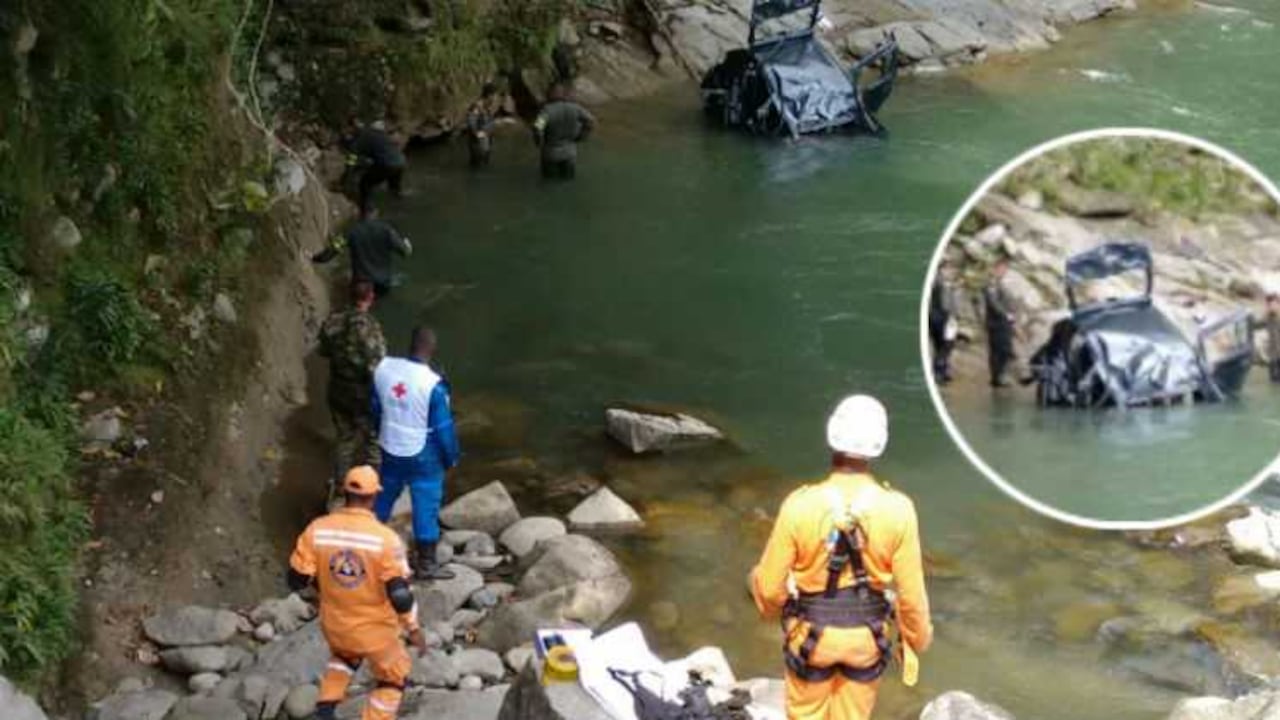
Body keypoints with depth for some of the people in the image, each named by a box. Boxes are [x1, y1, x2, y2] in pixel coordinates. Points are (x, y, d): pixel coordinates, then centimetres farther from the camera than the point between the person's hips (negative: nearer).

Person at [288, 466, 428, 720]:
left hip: (335, 624, 4)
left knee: (344, 654, 38)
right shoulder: (385, 538, -26)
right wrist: (413, 628, -8)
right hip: (375, 628, -4)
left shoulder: (317, 529, -16)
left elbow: (297, 581, -10)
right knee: (393, 678, 23)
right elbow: (400, 593, -25)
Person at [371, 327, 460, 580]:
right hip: (423, 455, -5)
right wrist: (451, 457, 0)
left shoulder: (384, 368, -10)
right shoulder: (433, 384, -26)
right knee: (426, 505, 8)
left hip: (390, 448, 5)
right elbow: (443, 426, -17)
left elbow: (375, 407, 5)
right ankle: (425, 563, 17)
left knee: (385, 495, 25)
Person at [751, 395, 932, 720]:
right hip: (866, 635, 1)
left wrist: (770, 605, 11)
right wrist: (918, 637, 7)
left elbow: (770, 584, -13)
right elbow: (911, 590, -12)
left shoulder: (800, 506, -24)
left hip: (812, 632, -1)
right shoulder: (897, 509, -21)